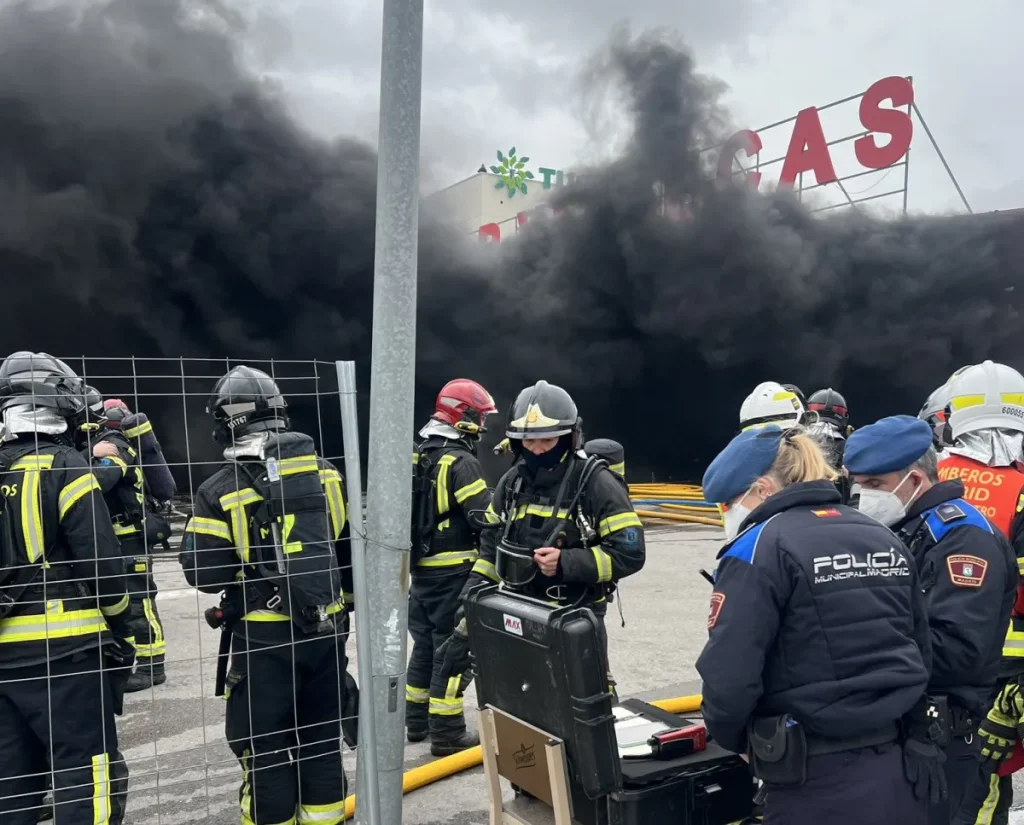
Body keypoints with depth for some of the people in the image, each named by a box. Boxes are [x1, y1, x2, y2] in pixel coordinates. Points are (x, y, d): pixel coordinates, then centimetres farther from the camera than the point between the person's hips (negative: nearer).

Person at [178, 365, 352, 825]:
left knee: (265, 747, 9)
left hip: (264, 637, -4)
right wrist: (345, 600, 20)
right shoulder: (326, 475, 2)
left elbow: (203, 573, -11)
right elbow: (353, 549, 8)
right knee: (320, 737, 18)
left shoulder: (221, 490, -10)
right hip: (325, 630, 4)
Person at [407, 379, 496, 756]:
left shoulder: (416, 457, 9)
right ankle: (447, 733, 6)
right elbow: (485, 518, -21)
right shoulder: (460, 462, -17)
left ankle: (417, 720, 28)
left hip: (421, 568, 8)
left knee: (425, 645, 18)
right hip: (453, 573, -8)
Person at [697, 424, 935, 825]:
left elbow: (729, 679, -18)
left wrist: (736, 740, 0)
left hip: (821, 782, -6)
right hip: (904, 772, 7)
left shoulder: (760, 549, -12)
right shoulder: (885, 539, 8)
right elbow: (922, 657, 14)